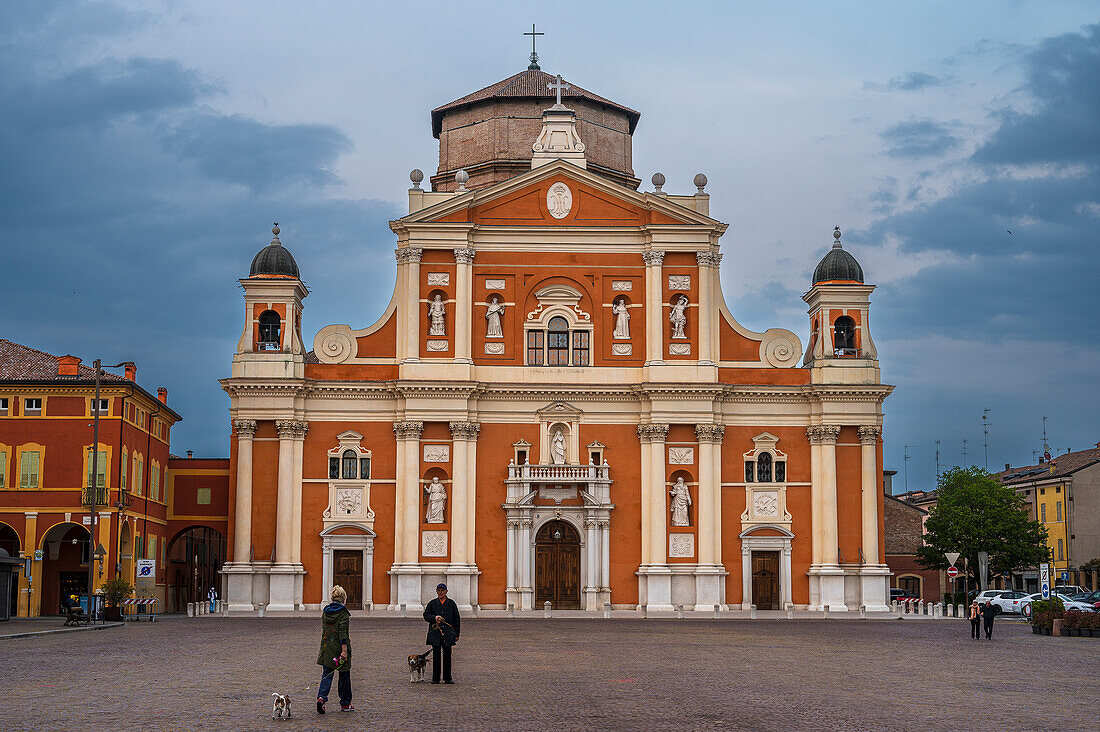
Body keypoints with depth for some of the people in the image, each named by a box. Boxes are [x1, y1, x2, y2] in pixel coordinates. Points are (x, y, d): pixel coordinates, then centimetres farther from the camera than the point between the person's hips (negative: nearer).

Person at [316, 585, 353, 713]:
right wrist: (344, 651, -19)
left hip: (326, 648, 5)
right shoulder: (343, 612, -12)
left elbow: (324, 629, 13)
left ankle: (321, 697, -16)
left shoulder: (325, 611, 6)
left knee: (326, 674, 7)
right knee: (344, 676, 9)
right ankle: (345, 704, 17)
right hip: (339, 648, -5)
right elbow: (342, 632, -19)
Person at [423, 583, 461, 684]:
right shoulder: (432, 603, 9)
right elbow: (426, 615, 6)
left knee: (447, 656, 1)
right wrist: (434, 618, -15)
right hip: (435, 633, 0)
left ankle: (447, 678, 7)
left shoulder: (451, 603, 8)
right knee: (436, 656, 1)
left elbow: (456, 619, 10)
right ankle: (435, 678, 6)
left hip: (447, 633, 0)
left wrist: (457, 634, 6)